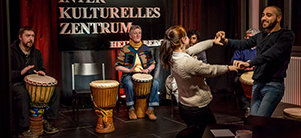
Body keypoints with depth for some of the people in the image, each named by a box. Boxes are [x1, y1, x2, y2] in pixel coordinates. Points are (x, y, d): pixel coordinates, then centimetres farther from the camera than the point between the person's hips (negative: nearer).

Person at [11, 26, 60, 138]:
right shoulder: (12, 52, -5)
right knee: (22, 93, -41)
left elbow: (42, 68, 26)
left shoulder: (37, 53, 15)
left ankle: (47, 122, -8)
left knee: (55, 90, -13)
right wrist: (21, 72, -25)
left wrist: (41, 72, 2)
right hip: (16, 84, -6)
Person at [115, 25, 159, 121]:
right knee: (129, 84, -38)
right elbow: (117, 66, -1)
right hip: (129, 75, -3)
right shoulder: (125, 50, 1)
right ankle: (131, 109, -18)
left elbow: (152, 63, 16)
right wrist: (129, 70, -17)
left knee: (155, 83, -26)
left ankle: (150, 109, -17)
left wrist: (148, 69, -6)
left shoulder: (145, 48, 11)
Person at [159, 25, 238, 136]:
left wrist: (213, 41, 27)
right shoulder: (188, 62, -31)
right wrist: (228, 68, 3)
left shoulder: (174, 56, -4)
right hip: (197, 110, -8)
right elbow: (211, 70, -16)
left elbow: (196, 48, 13)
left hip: (184, 106, 9)